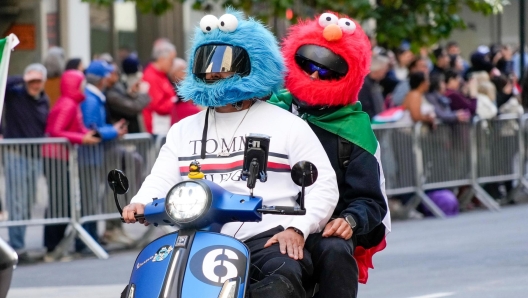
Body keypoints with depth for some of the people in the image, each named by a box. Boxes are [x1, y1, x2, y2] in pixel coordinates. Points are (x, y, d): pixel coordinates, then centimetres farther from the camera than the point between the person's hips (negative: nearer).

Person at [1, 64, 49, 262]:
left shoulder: (44, 101, 10)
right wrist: (21, 81, -23)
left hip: (35, 156, 6)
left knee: (28, 204, 11)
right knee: (17, 203, -6)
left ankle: (19, 243, 19)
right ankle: (17, 247, -3)